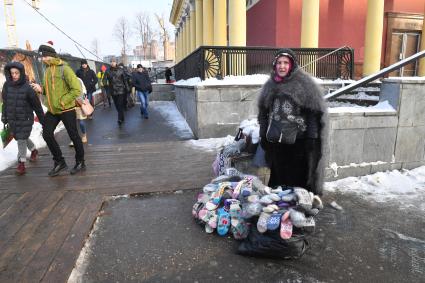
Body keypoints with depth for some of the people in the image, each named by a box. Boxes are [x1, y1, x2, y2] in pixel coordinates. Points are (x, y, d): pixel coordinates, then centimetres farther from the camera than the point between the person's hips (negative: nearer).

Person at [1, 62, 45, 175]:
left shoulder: (27, 88, -13)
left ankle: (21, 163, 8)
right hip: (12, 119, 5)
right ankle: (34, 150, 44)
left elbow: (37, 105, -8)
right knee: (21, 138, 18)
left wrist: (43, 120, -5)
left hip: (25, 119, -5)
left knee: (22, 140, -4)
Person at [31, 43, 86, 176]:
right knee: (47, 134, 5)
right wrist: (41, 89, 0)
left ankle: (80, 163, 19)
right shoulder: (47, 70, 11)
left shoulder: (64, 69, -13)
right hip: (52, 110, 8)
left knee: (73, 136, 3)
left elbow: (77, 89, -19)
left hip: (66, 110, -8)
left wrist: (62, 102, -19)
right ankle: (59, 162, 20)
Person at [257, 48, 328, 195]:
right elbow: (263, 112, 17)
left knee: (298, 178, 2)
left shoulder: (305, 83, -6)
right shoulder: (270, 84, 10)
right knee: (278, 177, 13)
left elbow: (316, 113, -9)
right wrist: (263, 135, 14)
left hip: (298, 141, -5)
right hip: (275, 141, 5)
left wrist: (311, 139, -13)